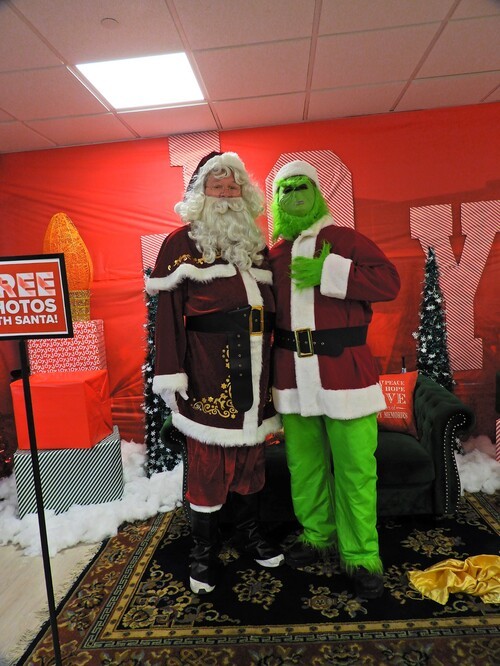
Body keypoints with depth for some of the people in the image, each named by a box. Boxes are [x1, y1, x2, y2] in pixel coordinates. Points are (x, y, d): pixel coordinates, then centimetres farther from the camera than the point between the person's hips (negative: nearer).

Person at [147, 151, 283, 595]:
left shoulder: (256, 244, 15)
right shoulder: (181, 243, 0)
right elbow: (169, 312, -7)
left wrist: (275, 367, 13)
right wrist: (171, 374, -13)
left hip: (253, 372, 5)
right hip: (208, 375, -5)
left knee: (251, 454, 16)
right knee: (208, 462, 5)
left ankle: (249, 533, 36)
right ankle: (204, 551, 24)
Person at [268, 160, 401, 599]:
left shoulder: (344, 240, 1)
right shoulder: (273, 255, 12)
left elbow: (389, 281, -12)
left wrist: (329, 274, -18)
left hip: (344, 369, -4)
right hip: (293, 373, 4)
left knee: (354, 469, 1)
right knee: (303, 464, 13)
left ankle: (361, 558, 19)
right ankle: (317, 537, 34)